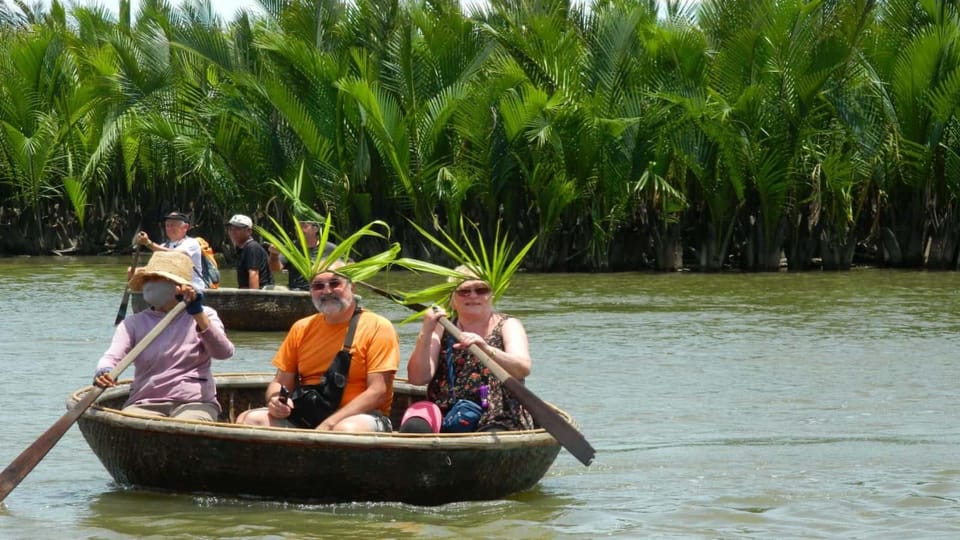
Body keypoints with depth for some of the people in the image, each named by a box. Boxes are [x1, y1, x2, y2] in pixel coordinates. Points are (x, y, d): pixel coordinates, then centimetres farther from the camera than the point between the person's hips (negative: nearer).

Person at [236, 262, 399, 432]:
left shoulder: (377, 327, -2)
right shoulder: (301, 328, 13)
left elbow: (378, 392, -10)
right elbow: (280, 383, 18)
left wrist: (329, 425, -19)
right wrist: (275, 399, -9)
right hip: (304, 417, 5)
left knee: (347, 429, -40)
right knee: (250, 420, -20)